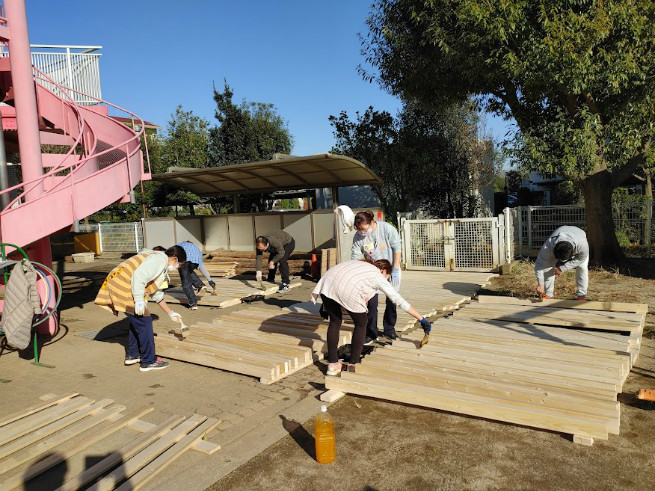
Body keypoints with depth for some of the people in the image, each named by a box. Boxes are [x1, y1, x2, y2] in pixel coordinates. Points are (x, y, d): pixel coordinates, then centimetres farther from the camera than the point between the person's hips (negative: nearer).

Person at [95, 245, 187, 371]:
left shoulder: (162, 268, 24)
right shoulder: (160, 259, -9)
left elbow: (156, 294, 31)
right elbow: (139, 276, -24)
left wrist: (171, 313, 32)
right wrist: (139, 300, -24)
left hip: (118, 285, 11)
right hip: (124, 287, -11)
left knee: (136, 320, 23)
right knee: (144, 321, -3)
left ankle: (132, 355, 33)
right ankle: (149, 361, 6)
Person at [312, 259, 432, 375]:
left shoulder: (360, 264, 37)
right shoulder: (378, 277, 20)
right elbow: (399, 301, 19)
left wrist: (326, 304, 34)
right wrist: (422, 319, 25)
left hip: (327, 282, 6)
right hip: (347, 289, -6)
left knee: (335, 321, 23)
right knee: (361, 323, 17)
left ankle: (332, 364, 23)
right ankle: (354, 364, 19)